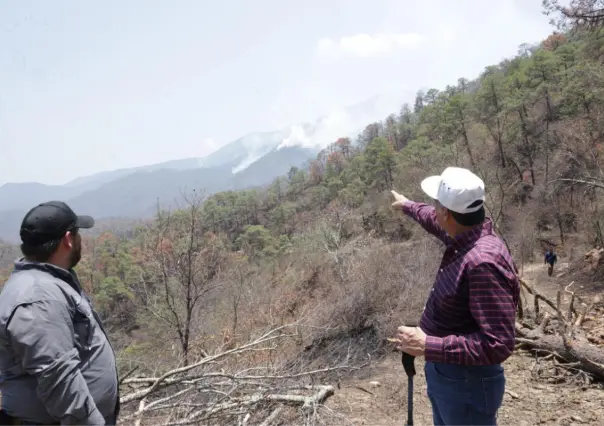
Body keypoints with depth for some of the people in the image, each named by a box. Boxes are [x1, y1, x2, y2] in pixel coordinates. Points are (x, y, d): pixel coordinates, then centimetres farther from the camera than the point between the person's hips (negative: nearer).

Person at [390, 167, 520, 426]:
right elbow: (437, 223, 21)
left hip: (466, 384, -9)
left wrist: (428, 346, -33)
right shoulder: (465, 238, -4)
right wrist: (408, 206, 37)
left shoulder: (483, 262, -33)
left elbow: (499, 344, -33)